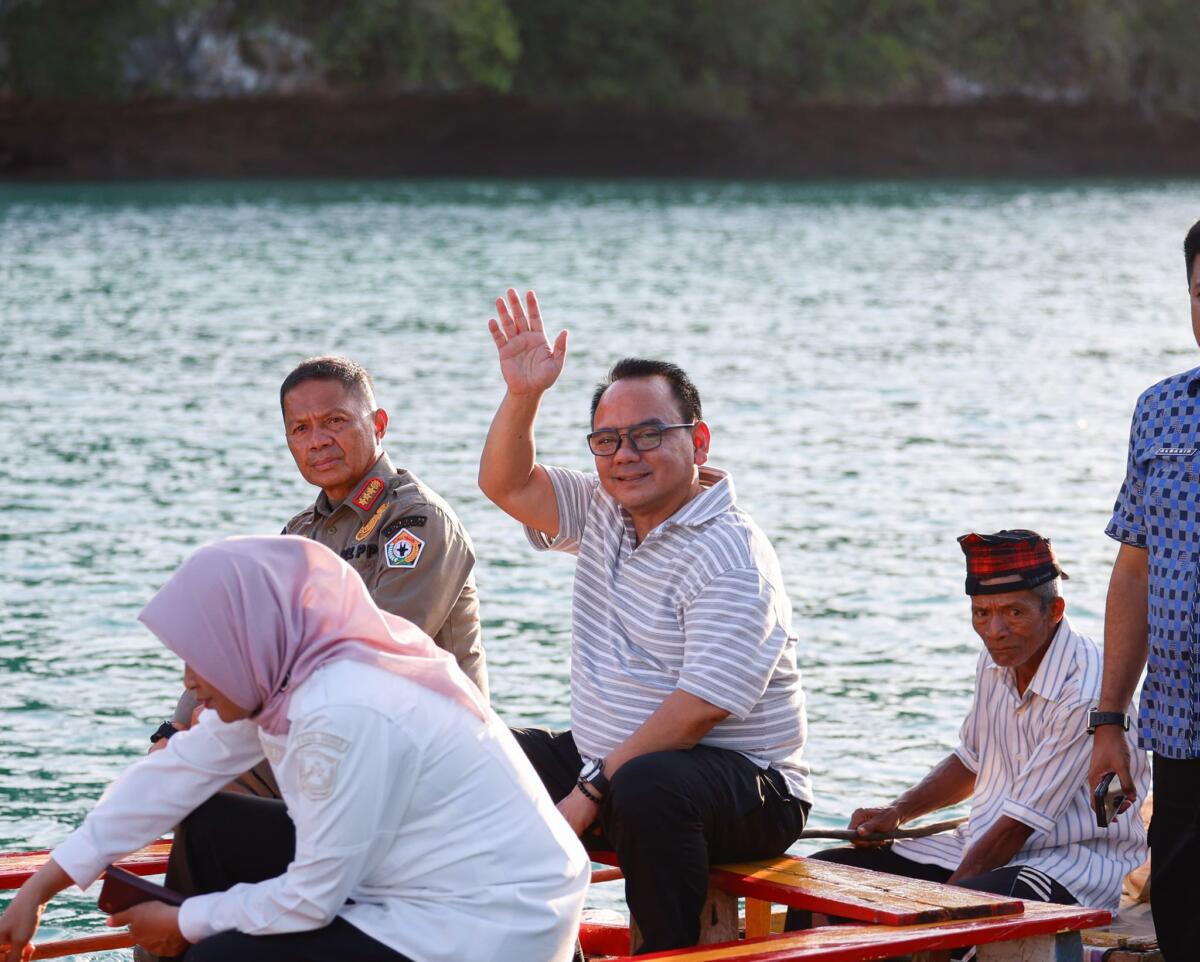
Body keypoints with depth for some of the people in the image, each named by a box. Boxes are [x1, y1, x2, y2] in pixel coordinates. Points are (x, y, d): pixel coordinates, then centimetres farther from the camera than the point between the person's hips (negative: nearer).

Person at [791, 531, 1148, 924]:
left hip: (1072, 863, -8)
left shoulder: (1087, 692, -21)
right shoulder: (997, 660, 5)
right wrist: (898, 811, 8)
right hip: (981, 846, 8)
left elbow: (1017, 827, -19)